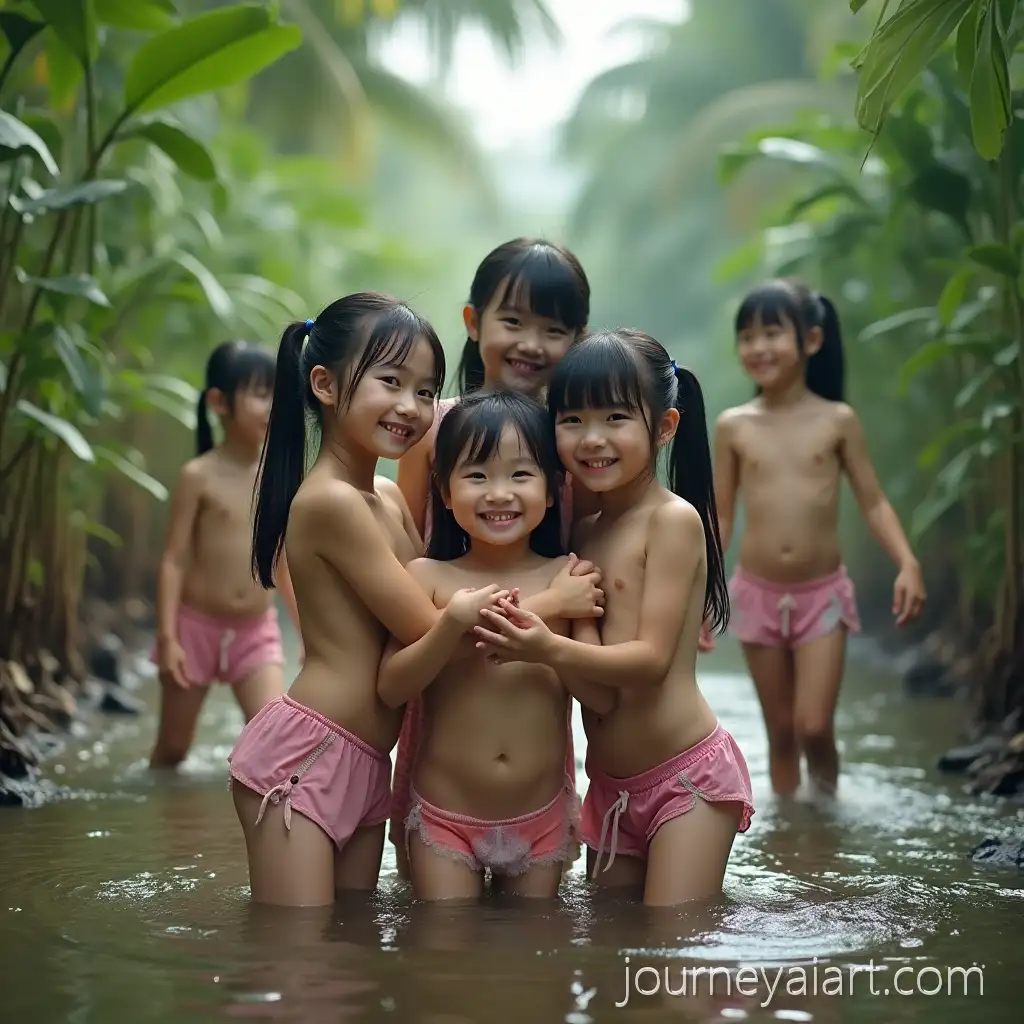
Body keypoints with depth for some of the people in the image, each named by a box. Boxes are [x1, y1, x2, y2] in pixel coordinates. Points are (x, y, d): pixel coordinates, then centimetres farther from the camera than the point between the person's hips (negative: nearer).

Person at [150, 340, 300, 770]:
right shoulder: (198, 477, -11)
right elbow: (173, 559, -10)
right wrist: (167, 636, -16)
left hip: (257, 631, 3)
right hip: (196, 626, -2)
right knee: (173, 747, 11)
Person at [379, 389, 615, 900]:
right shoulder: (428, 577, -4)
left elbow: (604, 696, -7)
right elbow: (390, 688, -11)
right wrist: (455, 626, -24)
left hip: (543, 816, 1)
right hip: (444, 815, -1)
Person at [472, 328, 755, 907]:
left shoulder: (674, 519, -12)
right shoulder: (583, 533, 10)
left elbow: (652, 657, -18)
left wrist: (552, 650, -33)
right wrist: (518, 640, -11)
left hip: (687, 775, -7)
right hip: (610, 787, 7)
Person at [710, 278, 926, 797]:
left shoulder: (838, 420, -3)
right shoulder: (733, 426, 0)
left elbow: (873, 502, 0)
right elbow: (720, 517, 6)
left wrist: (908, 564, -15)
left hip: (823, 594, -1)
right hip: (758, 595, 1)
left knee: (814, 726, -7)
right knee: (780, 732, 8)